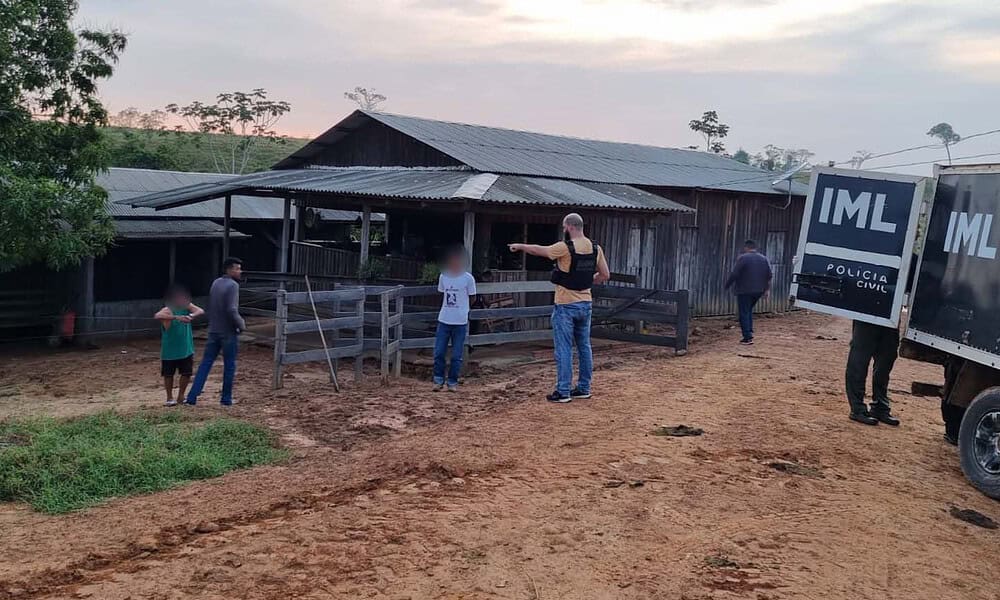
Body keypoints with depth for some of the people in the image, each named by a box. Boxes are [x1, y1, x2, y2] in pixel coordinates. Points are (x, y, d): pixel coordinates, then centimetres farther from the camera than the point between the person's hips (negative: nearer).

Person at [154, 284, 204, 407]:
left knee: (186, 373, 8)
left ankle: (181, 396, 27)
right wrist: (177, 317, -50)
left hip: (186, 349, 4)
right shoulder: (167, 310, -17)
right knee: (168, 374, 6)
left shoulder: (187, 306, -3)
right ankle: (170, 398, 23)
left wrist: (191, 316, -41)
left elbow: (201, 311, -18)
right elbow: (156, 316, -38)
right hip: (170, 351, -4)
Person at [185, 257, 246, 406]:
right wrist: (241, 324, -8)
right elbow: (232, 310, -23)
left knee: (206, 363, 8)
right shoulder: (233, 285, -15)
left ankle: (192, 396, 4)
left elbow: (211, 307, 14)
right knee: (229, 366, 6)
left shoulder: (215, 283, 9)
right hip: (229, 332, -6)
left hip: (213, 331, 6)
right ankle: (226, 398, 12)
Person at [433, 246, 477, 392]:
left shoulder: (468, 278, -5)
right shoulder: (443, 276, 5)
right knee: (439, 353, 1)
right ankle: (438, 380, 14)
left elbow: (471, 298, 3)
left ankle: (452, 382, 14)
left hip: (460, 322, -3)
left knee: (456, 355, 2)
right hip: (443, 320, 3)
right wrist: (447, 308, 7)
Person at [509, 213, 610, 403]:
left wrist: (520, 246, 15)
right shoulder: (595, 249, 2)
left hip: (566, 305, -6)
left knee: (564, 349, -1)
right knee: (584, 347, 13)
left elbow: (537, 250, -3)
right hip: (585, 304, 6)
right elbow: (605, 275, 8)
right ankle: (584, 388, 21)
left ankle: (563, 391, 1)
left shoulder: (564, 248, -15)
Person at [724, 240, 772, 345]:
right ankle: (750, 332, 14)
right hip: (758, 291, 6)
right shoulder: (764, 259, 9)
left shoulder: (743, 258, -10)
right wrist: (767, 289, 11)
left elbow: (734, 274, -15)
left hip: (744, 290, -6)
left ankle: (748, 337, -7)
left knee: (744, 313, -2)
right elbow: (769, 275, 8)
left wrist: (727, 285, -3)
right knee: (749, 311, 22)